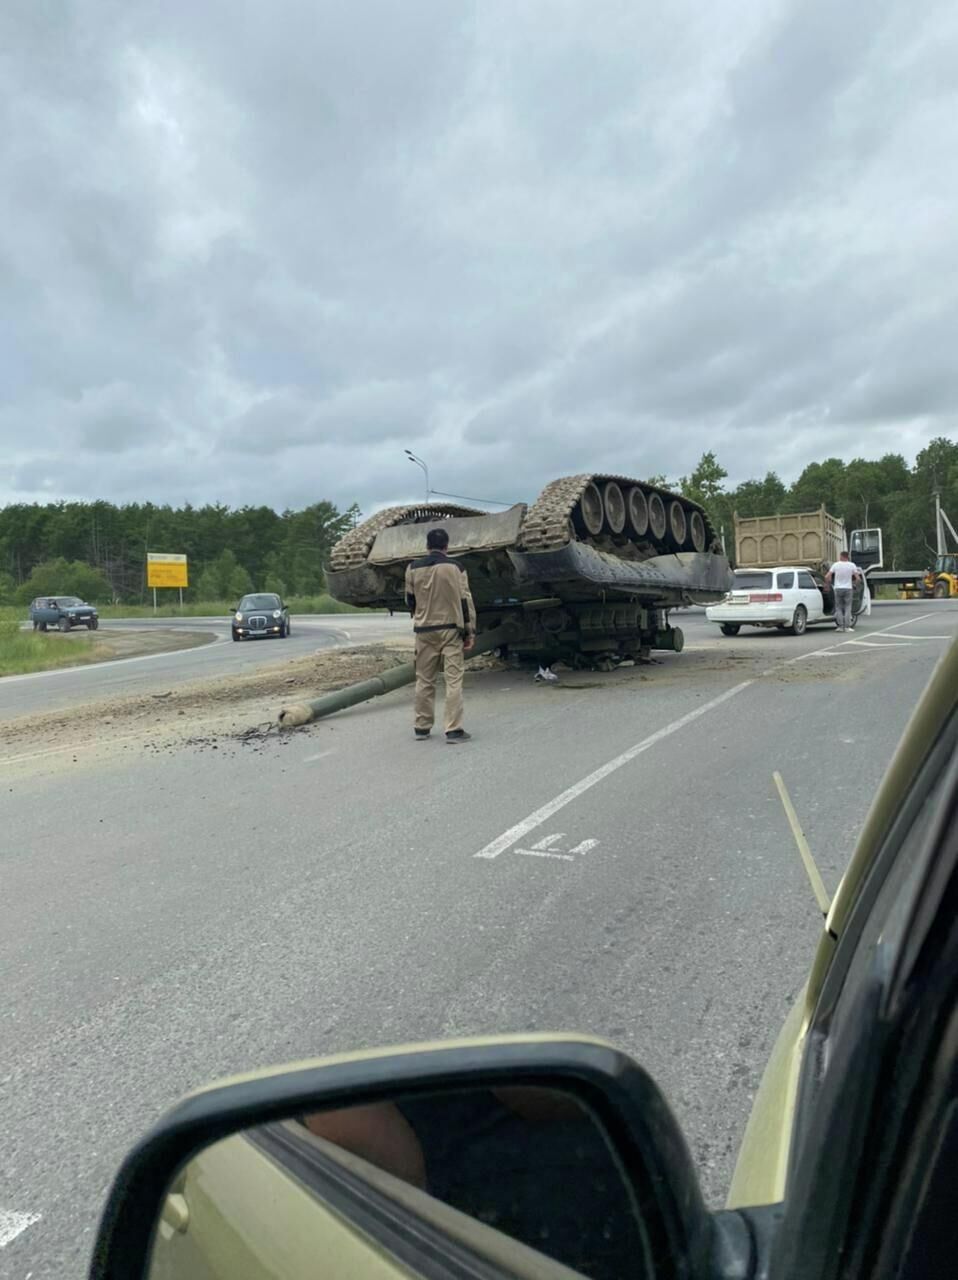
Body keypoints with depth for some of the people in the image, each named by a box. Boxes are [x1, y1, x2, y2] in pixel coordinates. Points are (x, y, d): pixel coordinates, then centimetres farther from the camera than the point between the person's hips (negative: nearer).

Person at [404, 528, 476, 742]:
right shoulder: (455, 568, -4)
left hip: (424, 631, 2)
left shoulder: (413, 569, 2)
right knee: (453, 680, -2)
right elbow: (465, 601, -5)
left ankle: (422, 727, 16)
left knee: (424, 680, 11)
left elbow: (409, 601, 11)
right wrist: (470, 631, 0)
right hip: (450, 629, -2)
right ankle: (453, 730, -6)